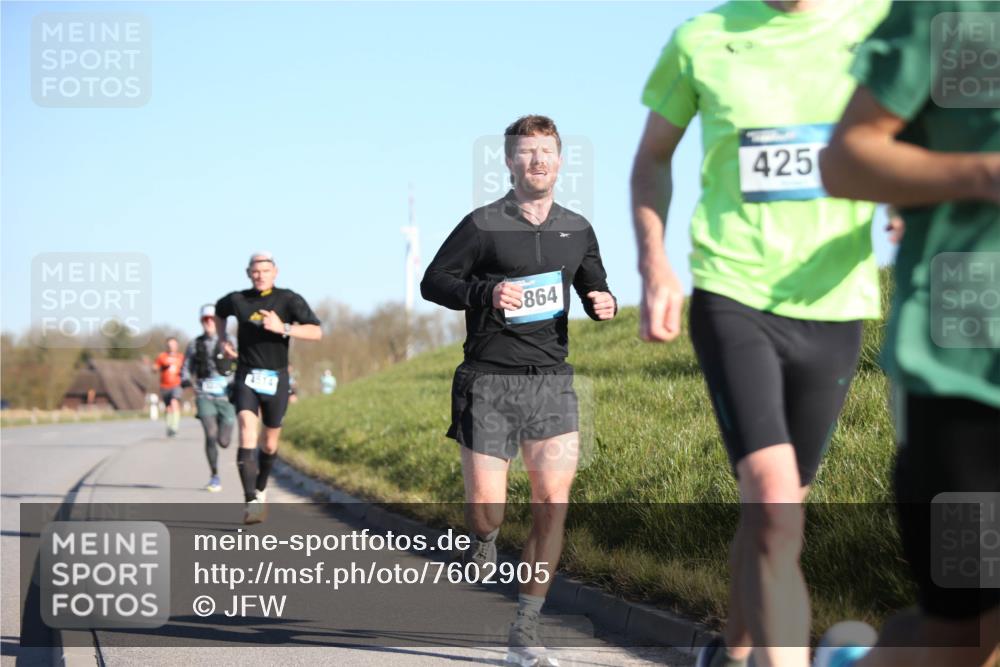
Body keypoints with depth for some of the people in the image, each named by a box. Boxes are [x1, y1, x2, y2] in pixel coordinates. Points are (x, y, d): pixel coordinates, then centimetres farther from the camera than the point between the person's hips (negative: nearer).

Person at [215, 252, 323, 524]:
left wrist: (283, 328, -28)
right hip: (247, 377, 0)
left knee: (270, 442, 12)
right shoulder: (237, 300, 1)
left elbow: (316, 332, -15)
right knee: (247, 430, -21)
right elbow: (219, 311, 25)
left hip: (276, 379, 0)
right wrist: (223, 339, 9)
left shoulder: (289, 300, -6)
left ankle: (261, 489, 41)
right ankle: (251, 502, -29)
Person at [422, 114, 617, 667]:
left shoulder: (577, 231, 12)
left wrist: (605, 304, 1)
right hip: (489, 379, -3)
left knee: (552, 503, -7)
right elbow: (433, 281, 2)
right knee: (486, 508, -7)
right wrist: (486, 293, -15)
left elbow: (594, 287, 25)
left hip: (551, 379, 3)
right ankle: (484, 540, 35)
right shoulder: (482, 226, -2)